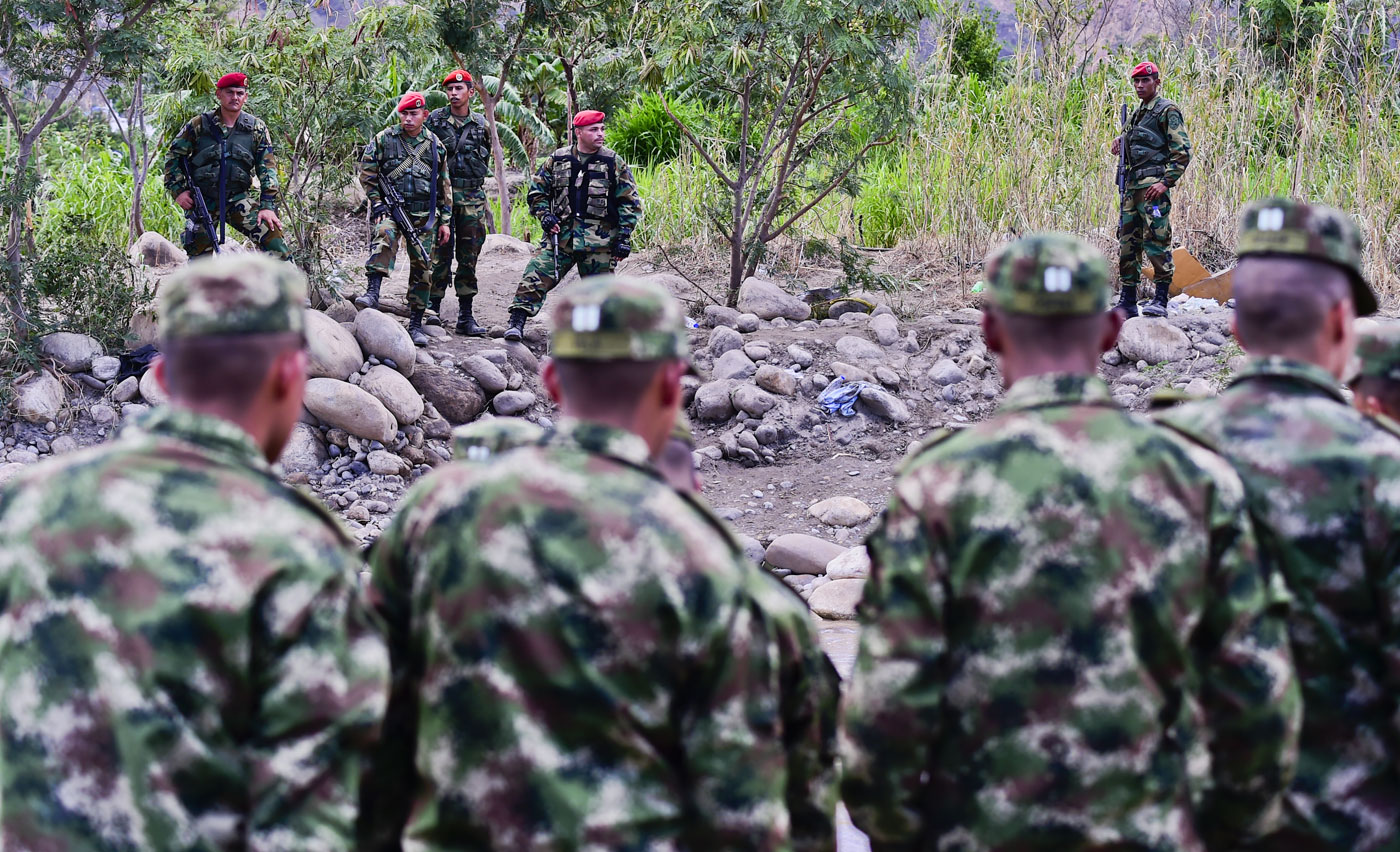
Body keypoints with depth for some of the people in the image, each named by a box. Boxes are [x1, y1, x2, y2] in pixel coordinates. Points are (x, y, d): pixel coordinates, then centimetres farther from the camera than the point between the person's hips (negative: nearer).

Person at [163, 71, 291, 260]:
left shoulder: (256, 128, 2)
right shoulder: (199, 125, -1)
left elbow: (267, 167, -1)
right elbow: (174, 156, 7)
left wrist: (267, 206, -10)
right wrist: (178, 190, -3)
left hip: (238, 199, 0)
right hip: (202, 201, 0)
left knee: (272, 236, -19)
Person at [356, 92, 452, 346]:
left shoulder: (435, 145, 9)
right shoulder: (384, 140, 2)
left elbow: (444, 186, 15)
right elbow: (367, 173, 3)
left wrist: (445, 220, 11)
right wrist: (377, 203, -7)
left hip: (424, 215, 3)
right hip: (391, 208, -3)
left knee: (422, 268, 2)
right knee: (384, 237, -35)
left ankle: (416, 324, 10)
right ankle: (373, 293, -42)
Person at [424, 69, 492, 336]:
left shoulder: (480, 125, 11)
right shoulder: (435, 120, 2)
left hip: (472, 198, 3)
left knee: (469, 257, 5)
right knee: (441, 252, -6)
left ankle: (466, 316, 8)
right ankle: (433, 308, 0)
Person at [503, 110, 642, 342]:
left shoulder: (614, 163, 1)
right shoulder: (557, 160, 5)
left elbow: (630, 202, 4)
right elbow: (537, 191, 15)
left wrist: (624, 236, -3)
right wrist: (545, 215, -2)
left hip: (599, 242, -1)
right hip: (561, 234, 1)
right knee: (537, 275, -13)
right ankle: (516, 322, -12)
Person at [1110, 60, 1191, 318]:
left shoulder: (1168, 111, -4)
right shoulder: (1136, 113, 21)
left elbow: (1182, 152, -10)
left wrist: (1166, 182, -18)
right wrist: (1120, 141, 10)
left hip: (1153, 185, -9)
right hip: (1131, 185, 9)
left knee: (1156, 240, -11)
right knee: (1127, 242, 7)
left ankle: (1161, 299, -9)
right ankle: (1127, 302, 11)